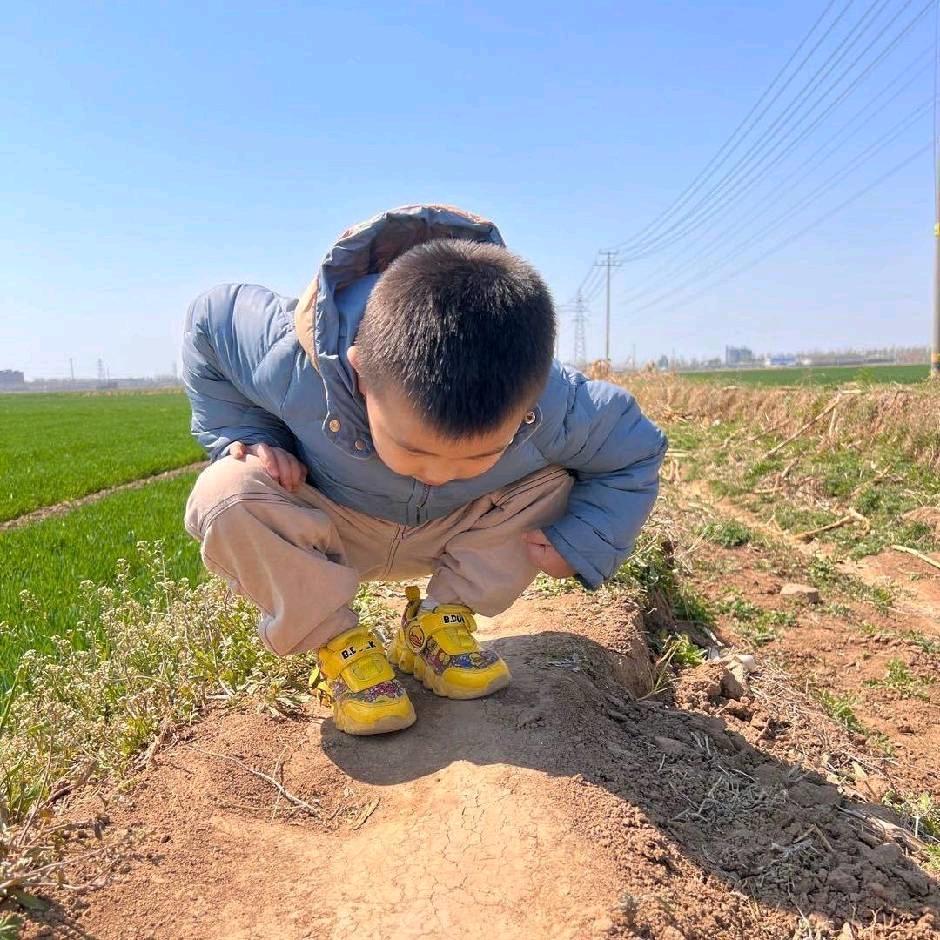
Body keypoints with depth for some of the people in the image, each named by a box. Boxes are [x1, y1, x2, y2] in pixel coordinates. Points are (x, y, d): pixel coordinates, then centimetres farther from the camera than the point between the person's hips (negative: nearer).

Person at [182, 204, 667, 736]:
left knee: (553, 479, -19)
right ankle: (337, 641, -13)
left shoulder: (555, 407, -33)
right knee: (227, 495, -31)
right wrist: (246, 434, -21)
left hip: (449, 534, 2)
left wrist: (577, 546, -23)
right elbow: (208, 322, -13)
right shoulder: (291, 364, -36)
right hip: (329, 531, -1)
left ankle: (438, 622, -6)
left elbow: (636, 452, -11)